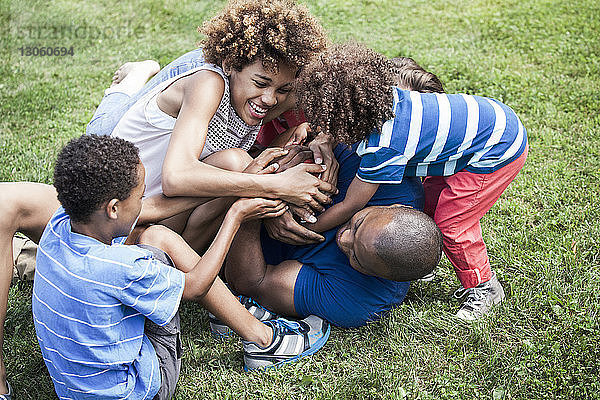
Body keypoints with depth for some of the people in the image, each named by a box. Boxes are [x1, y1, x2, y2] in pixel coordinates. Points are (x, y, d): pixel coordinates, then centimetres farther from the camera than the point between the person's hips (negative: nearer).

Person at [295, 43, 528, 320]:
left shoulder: (384, 147, -32)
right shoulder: (381, 94, -11)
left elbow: (350, 207, -20)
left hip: (499, 150, -9)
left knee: (450, 223, -5)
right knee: (429, 203, 13)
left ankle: (484, 287, 16)